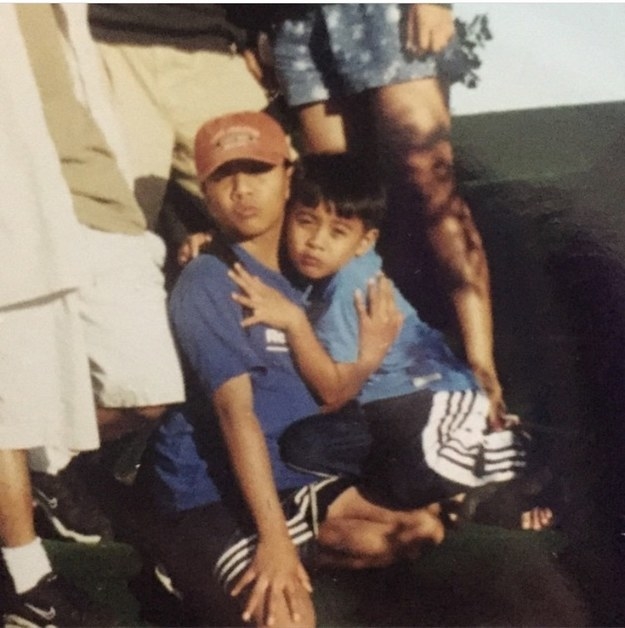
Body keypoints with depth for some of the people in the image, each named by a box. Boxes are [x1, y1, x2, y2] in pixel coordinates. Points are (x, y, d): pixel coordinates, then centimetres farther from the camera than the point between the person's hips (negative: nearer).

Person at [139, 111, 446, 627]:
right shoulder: (207, 284, -14)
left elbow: (308, 404, 13)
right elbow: (236, 411, -23)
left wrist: (369, 357, -5)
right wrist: (274, 537, -28)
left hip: (289, 477, 8)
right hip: (209, 495, -8)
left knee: (419, 529, 2)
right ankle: (198, 571, -2)